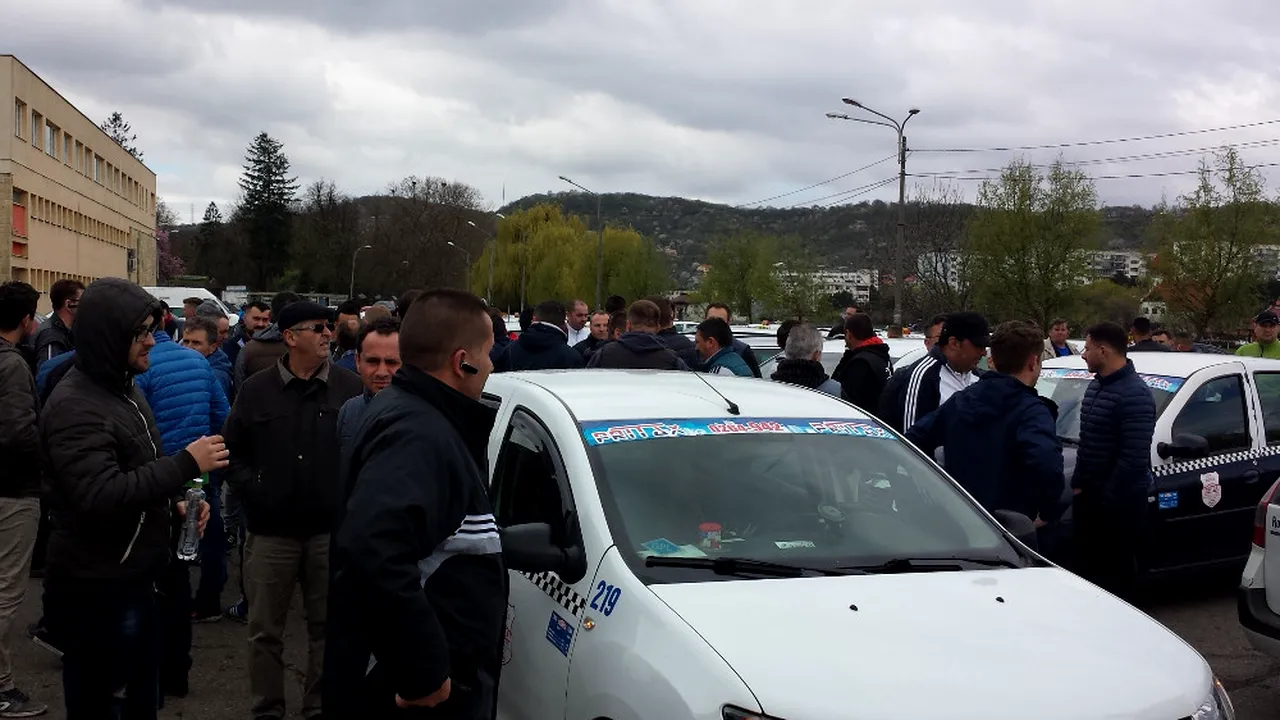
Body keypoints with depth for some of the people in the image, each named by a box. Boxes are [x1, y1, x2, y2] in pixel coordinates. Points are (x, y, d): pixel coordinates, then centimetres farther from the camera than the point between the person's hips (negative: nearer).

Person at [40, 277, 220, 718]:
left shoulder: (123, 387, 11)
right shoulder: (74, 406, -19)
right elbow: (103, 496, -30)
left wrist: (176, 501, 4)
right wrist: (187, 464, -25)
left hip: (133, 578, 9)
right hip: (97, 589, -9)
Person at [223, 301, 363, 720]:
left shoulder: (352, 389, -2)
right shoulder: (256, 390, 2)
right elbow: (232, 451, 8)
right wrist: (253, 492, -3)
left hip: (332, 531, 0)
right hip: (271, 531, 1)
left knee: (327, 627, 11)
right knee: (265, 630, 10)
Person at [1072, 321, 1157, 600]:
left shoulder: (1134, 394, -19)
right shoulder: (1095, 386, 12)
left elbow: (1134, 456, -24)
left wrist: (1108, 498, -20)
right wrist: (1078, 483, 11)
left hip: (1120, 502, -9)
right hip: (1090, 496, 9)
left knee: (1116, 572, 1)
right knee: (1087, 566, 16)